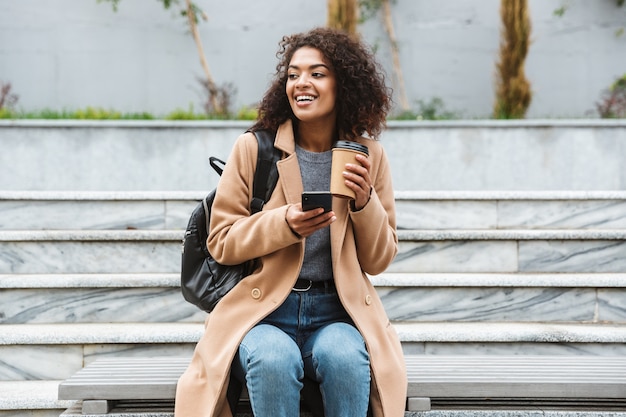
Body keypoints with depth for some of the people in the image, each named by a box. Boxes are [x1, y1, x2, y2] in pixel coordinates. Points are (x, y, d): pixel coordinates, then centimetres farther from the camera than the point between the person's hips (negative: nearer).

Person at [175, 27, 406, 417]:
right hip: (264, 311, -1)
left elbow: (379, 261, 10)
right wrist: (284, 224, -15)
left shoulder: (369, 155, 7)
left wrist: (365, 203, -8)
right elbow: (221, 242, 2)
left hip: (337, 312, 1)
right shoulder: (253, 148, 2)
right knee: (273, 359, -34)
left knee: (343, 356, -32)